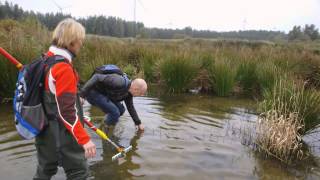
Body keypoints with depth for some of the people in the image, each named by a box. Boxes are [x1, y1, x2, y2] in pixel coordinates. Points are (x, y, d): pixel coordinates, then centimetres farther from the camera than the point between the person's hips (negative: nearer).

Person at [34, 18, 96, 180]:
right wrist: (84, 139, -21)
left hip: (45, 130, 9)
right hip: (61, 133, -9)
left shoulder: (47, 59, 5)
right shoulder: (63, 68, -22)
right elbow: (67, 111, -24)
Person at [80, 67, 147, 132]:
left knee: (121, 109, 9)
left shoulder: (128, 90, 0)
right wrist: (82, 94, -33)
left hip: (103, 94, 9)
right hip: (93, 92, -9)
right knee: (115, 113, -18)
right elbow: (97, 77, -32)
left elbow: (130, 107, 13)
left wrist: (138, 123, 20)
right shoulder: (118, 82, -31)